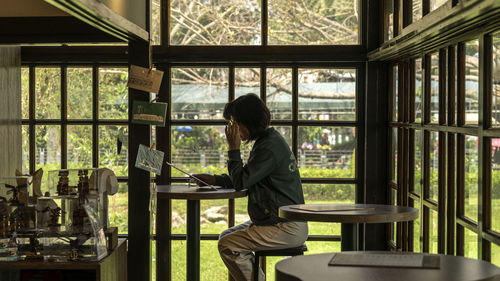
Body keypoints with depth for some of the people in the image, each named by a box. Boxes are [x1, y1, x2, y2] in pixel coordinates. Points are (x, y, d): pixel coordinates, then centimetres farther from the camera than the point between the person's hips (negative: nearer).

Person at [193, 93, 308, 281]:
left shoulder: (270, 148, -19)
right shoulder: (268, 141, 14)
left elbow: (241, 182, -18)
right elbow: (247, 180, 20)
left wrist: (234, 149, -7)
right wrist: (214, 179, 9)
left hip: (287, 229, -10)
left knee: (228, 245, -14)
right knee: (226, 236, 14)